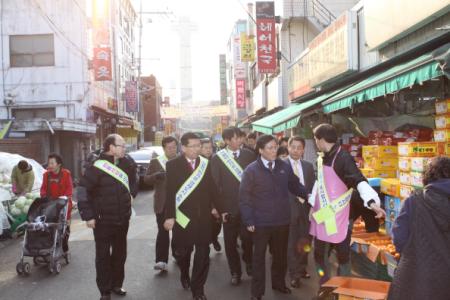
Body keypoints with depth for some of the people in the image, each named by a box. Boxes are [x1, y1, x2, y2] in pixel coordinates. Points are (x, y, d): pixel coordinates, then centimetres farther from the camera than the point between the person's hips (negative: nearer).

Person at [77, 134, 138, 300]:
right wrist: (88, 215, -17)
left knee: (120, 253, 16)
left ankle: (116, 284, 33)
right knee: (103, 256, 5)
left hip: (123, 218, 5)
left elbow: (132, 180, 23)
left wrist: (131, 193, 8)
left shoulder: (127, 163, 2)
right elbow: (83, 191, -15)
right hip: (103, 220, -5)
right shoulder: (97, 166, -15)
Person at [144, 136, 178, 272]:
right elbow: (146, 179, 0)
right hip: (162, 203, -2)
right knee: (163, 231, -9)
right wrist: (157, 175, -20)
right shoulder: (155, 162, 2)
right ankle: (161, 260, -10)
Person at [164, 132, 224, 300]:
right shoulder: (173, 165, -4)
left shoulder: (206, 164, 3)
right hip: (182, 216, -2)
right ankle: (184, 275, 43)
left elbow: (212, 189, 7)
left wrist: (220, 209, 7)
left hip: (203, 216, 2)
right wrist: (169, 216, -14)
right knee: (183, 251, 12)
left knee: (203, 253, 2)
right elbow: (170, 192, -8)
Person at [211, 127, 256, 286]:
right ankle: (235, 272, 28)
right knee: (230, 241, 9)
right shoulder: (217, 158, -3)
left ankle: (248, 260, 31)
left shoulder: (249, 155, 2)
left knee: (247, 237, -1)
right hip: (229, 206, 0)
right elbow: (215, 184, -3)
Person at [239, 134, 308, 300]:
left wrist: (309, 195, -10)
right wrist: (249, 221, -13)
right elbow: (244, 197, -9)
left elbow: (295, 185, 8)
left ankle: (279, 283, 40)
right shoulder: (251, 170, -11)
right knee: (259, 256, 12)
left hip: (282, 220, 4)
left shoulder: (285, 167, -1)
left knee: (281, 254, 19)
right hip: (261, 222, -3)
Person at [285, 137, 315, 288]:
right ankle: (294, 274, 17)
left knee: (305, 241, 14)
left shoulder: (308, 166, 8)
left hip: (306, 207, 5)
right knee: (292, 243, 5)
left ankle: (302, 268, 34)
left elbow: (313, 187, 9)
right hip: (289, 208, -4)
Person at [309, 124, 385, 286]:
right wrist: (313, 203, 21)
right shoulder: (321, 158, 7)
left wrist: (371, 201, -41)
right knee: (319, 255, 15)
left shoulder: (343, 157, -17)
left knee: (343, 256, 7)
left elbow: (359, 181, -26)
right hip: (320, 215, 7)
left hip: (338, 217, -7)